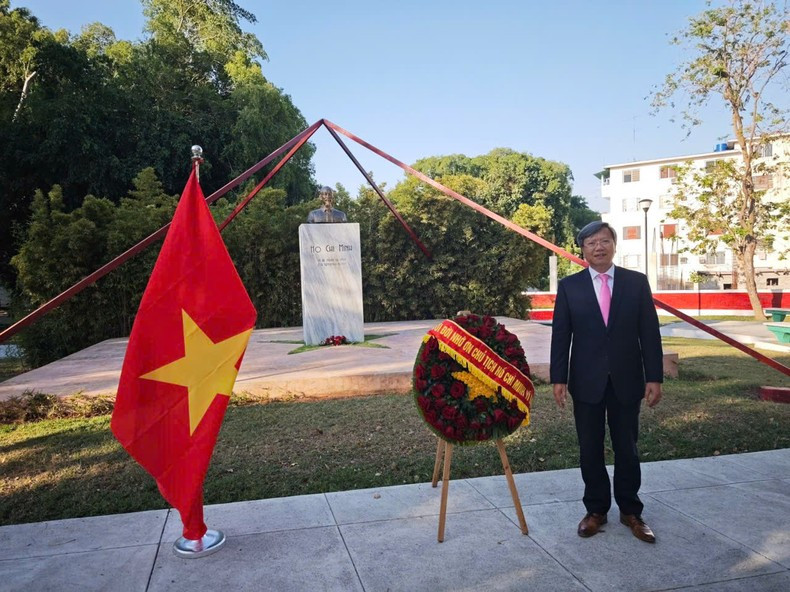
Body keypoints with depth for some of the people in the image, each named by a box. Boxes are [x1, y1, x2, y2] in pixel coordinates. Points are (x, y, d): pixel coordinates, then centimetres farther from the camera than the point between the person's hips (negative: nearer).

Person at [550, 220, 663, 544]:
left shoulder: (637, 282, 1)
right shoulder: (569, 286, 0)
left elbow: (649, 332, 0)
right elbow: (560, 335, -1)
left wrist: (655, 377, -4)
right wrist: (558, 378, -7)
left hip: (626, 380, 0)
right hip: (587, 381, 0)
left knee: (627, 448, 10)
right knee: (590, 450, 10)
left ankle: (630, 511, 27)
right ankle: (596, 509, 25)